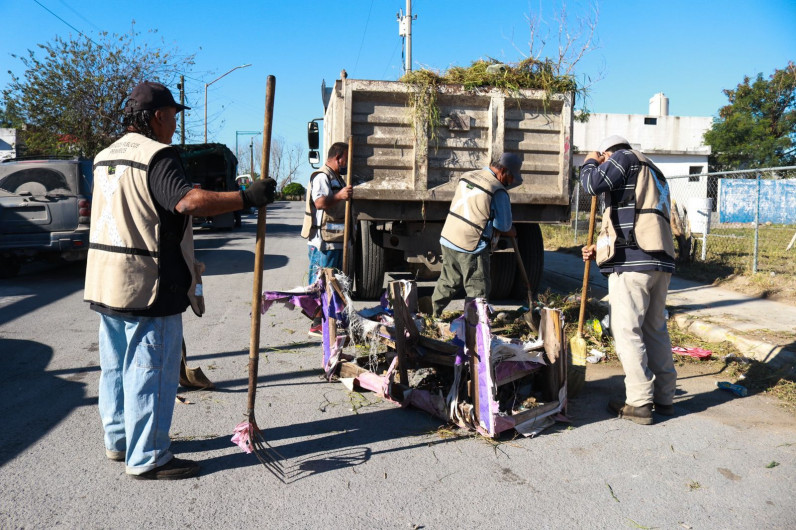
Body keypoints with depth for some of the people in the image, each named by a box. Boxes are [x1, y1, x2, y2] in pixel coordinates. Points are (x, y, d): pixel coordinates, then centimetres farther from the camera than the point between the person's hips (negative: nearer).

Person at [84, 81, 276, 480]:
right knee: (151, 372, -1)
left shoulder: (106, 156, 16)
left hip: (105, 283, 10)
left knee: (116, 366, 18)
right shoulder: (156, 156, -15)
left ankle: (118, 440, 33)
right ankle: (147, 458, 9)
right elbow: (188, 201, -32)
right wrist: (248, 198, -30)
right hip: (146, 287, -10)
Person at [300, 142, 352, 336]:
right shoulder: (322, 177, -11)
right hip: (323, 242, -10)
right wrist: (339, 196, -43)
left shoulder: (337, 178, 22)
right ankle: (317, 325, -5)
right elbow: (320, 202, -29)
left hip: (336, 241, 10)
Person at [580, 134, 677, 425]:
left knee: (627, 330, -5)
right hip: (660, 259, 9)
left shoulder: (624, 158, 3)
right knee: (655, 328, 14)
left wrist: (590, 162, 10)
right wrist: (601, 249, 28)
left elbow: (593, 183, -12)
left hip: (633, 260, -9)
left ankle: (639, 403, -2)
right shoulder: (653, 173, 31)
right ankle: (664, 397, 21)